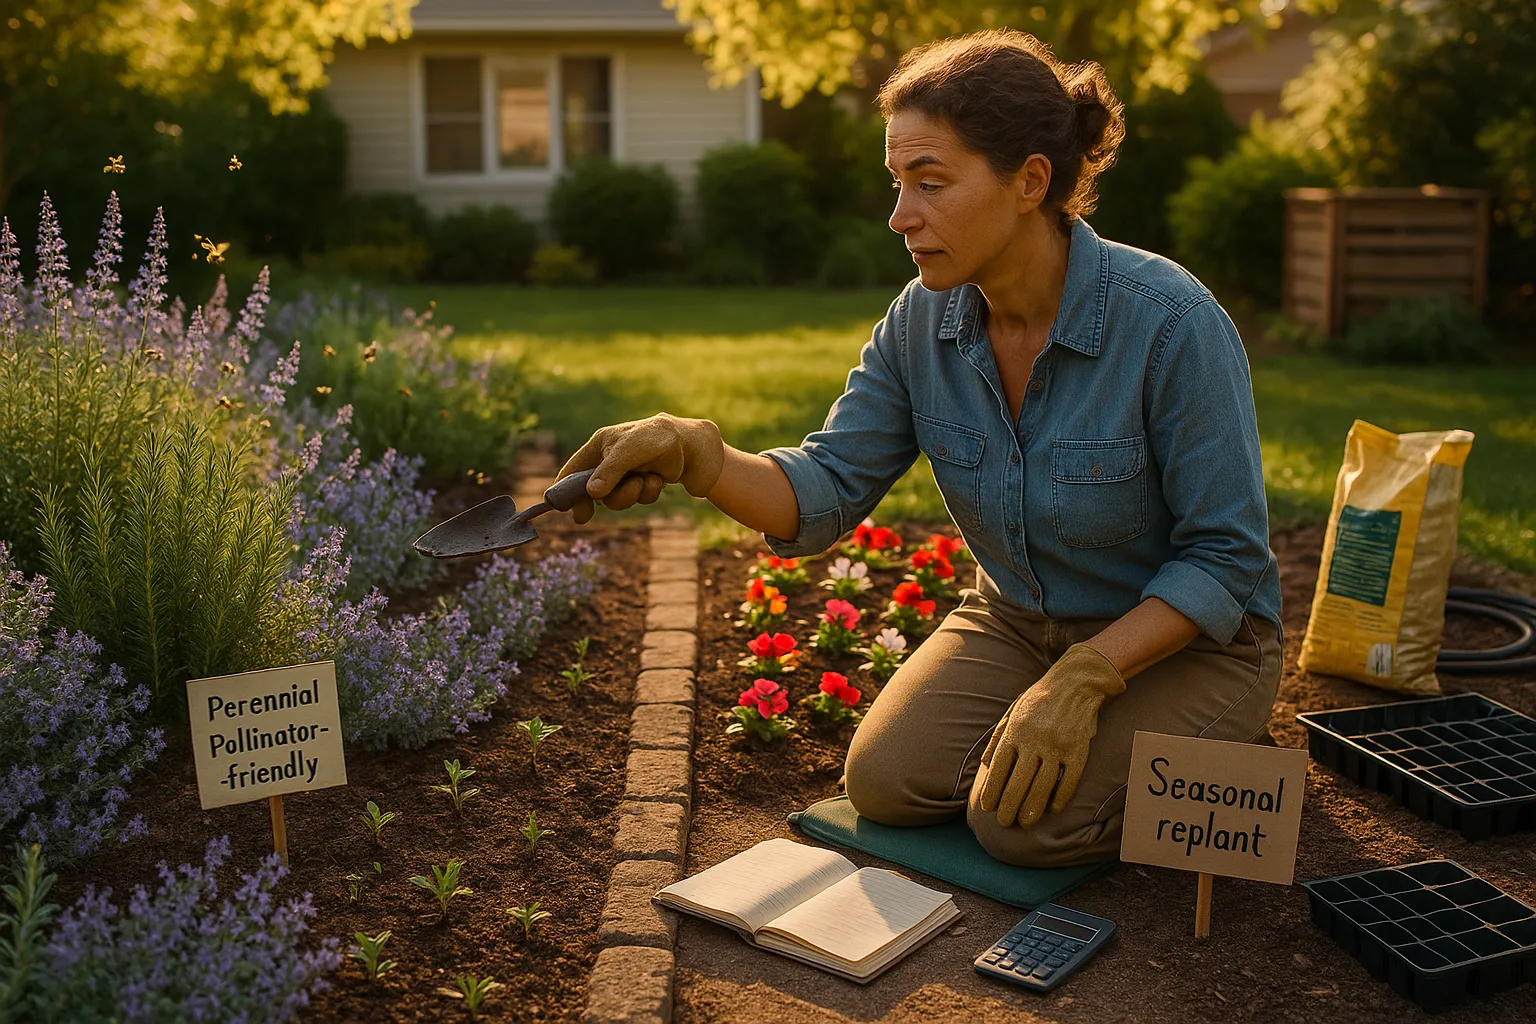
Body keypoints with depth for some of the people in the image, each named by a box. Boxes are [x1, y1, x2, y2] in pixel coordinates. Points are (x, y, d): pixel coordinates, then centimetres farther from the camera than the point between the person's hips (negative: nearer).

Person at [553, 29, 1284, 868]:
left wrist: (1085, 677, -29)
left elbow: (1226, 557, -21)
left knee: (1023, 820, -22)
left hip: (1182, 637, -4)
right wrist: (696, 455, -29)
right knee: (884, 782, -14)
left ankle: (1212, 750, 7)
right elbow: (824, 493, -10)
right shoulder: (922, 322, -10)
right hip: (1017, 622, 5)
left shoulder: (1172, 322, -26)